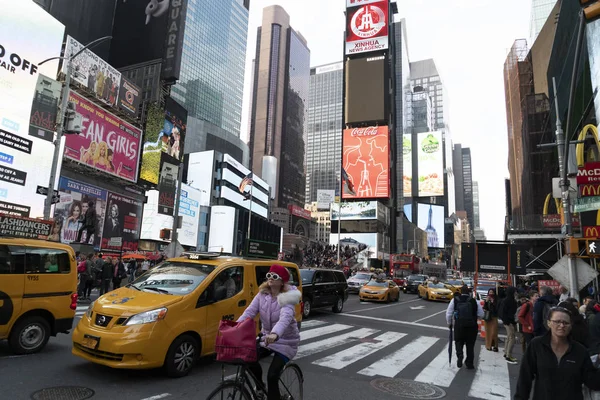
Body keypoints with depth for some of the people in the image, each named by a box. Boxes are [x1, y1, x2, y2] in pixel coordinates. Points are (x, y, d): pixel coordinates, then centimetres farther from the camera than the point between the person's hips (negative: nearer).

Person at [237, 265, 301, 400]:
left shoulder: (287, 297, -22)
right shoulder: (262, 294, -4)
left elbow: (285, 317, -40)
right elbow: (249, 311, -15)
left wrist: (275, 334, -59)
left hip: (286, 342, -5)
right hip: (267, 338, 5)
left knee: (272, 376, -14)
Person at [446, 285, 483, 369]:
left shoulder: (455, 300, -1)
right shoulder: (474, 301, -2)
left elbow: (448, 313, 0)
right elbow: (481, 315, 1)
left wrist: (449, 323, 16)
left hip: (459, 325, 0)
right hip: (472, 326, 0)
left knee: (459, 342, 17)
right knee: (470, 345, 14)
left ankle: (459, 355, -7)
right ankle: (469, 363, 20)